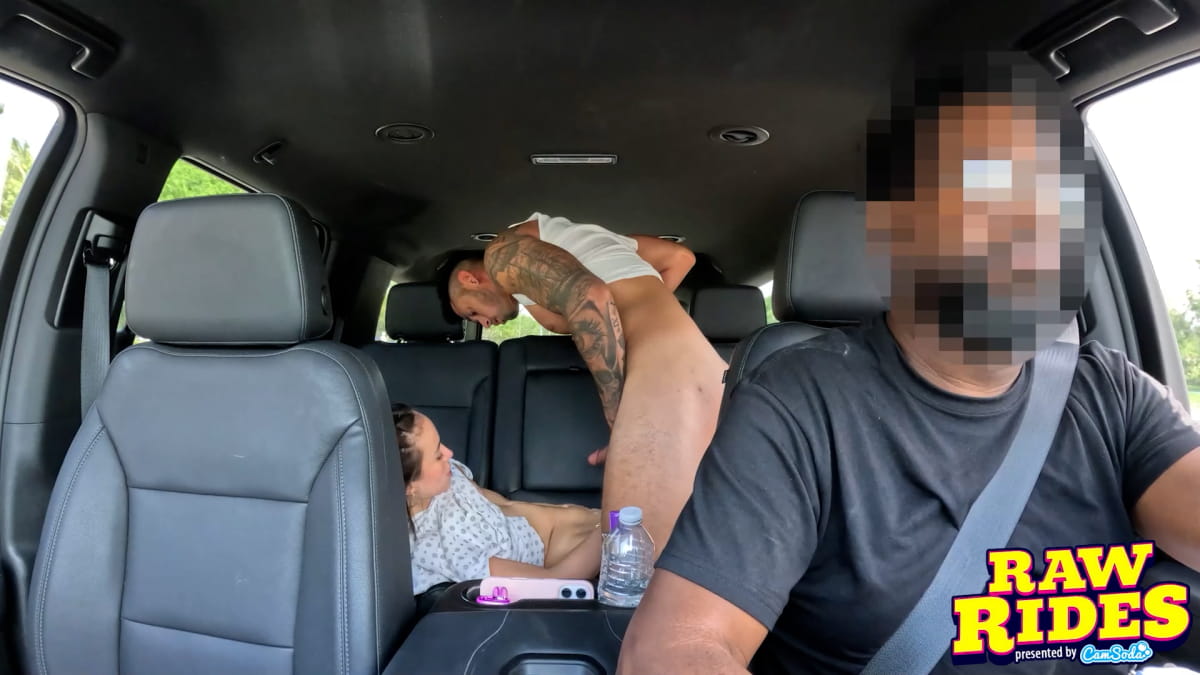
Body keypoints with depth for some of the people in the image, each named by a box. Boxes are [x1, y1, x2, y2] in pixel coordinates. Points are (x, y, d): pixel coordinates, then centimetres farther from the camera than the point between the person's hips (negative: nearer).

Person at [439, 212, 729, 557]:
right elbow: (680, 256, 32)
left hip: (665, 378, -9)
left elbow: (590, 299, -13)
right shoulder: (573, 239, 32)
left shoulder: (503, 251, 7)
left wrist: (618, 423, -10)